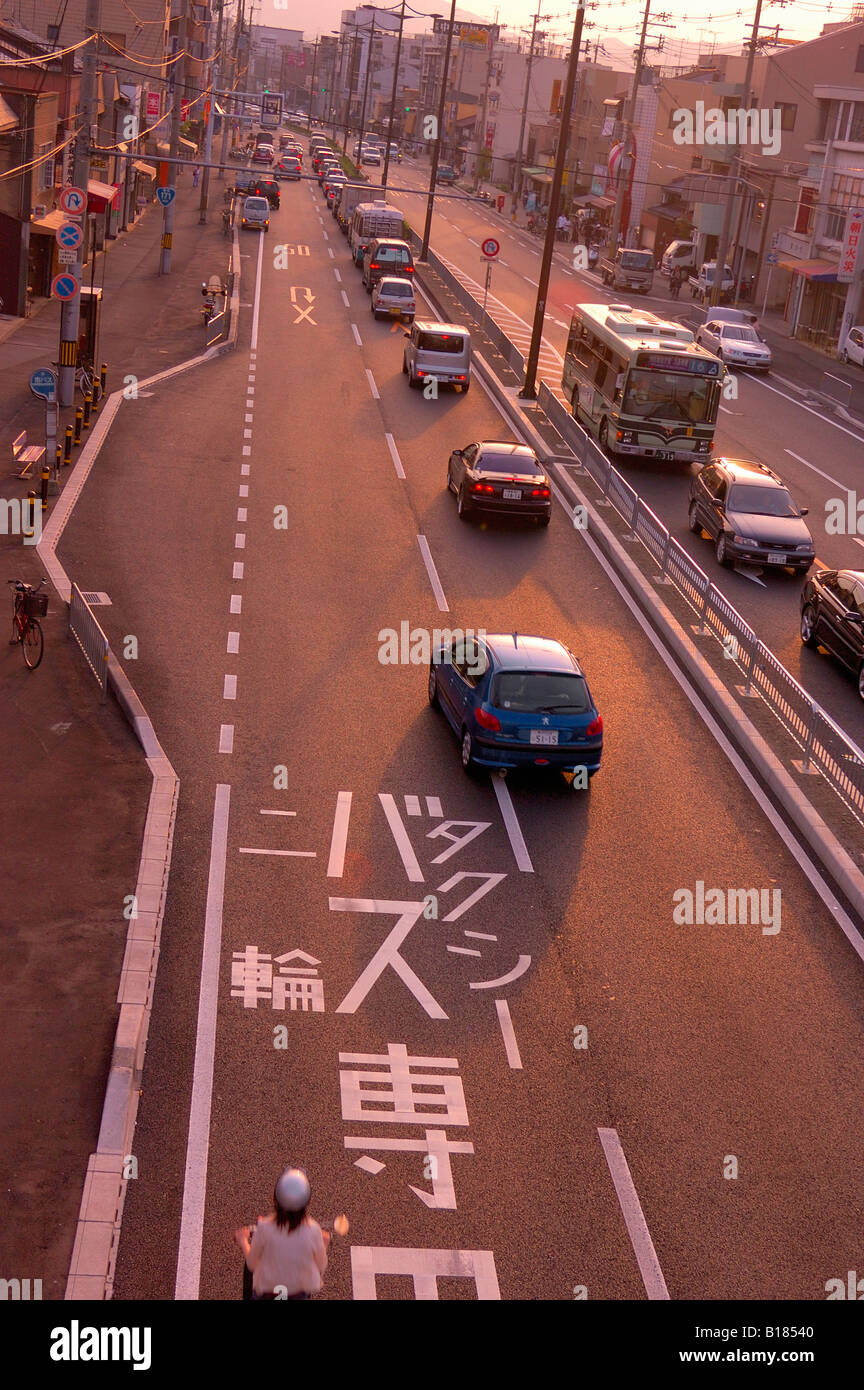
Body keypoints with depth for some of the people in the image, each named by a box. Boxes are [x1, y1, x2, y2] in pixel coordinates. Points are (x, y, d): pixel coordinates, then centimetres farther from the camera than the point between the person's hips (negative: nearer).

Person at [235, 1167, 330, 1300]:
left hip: (267, 1293, -1)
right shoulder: (313, 1230, -24)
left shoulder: (264, 1228, -26)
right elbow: (321, 1268, -9)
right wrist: (324, 1245, 10)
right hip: (302, 1293, 1)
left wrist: (243, 1242, 8)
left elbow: (252, 1265, -10)